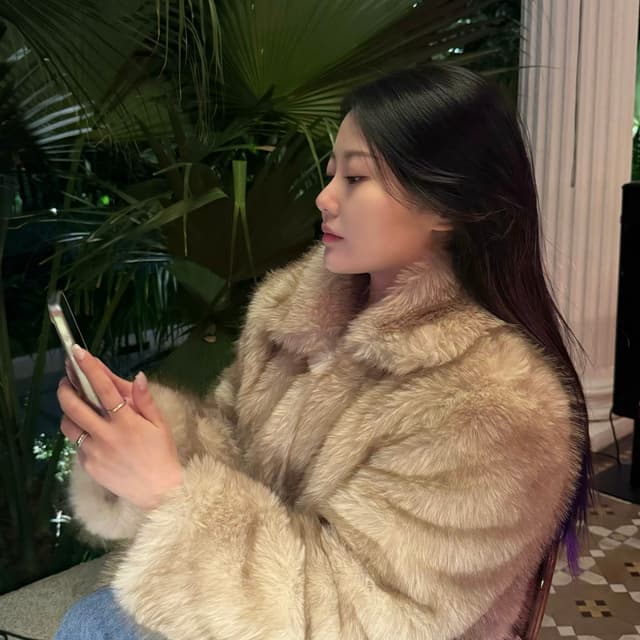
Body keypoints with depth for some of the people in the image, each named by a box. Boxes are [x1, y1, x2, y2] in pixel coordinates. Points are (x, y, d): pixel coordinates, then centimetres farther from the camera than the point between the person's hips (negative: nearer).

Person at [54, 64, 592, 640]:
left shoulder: (489, 407, -28)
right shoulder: (297, 299, -7)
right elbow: (238, 439, 2)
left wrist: (168, 492, -30)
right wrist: (144, 422, -18)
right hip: (279, 592, 5)